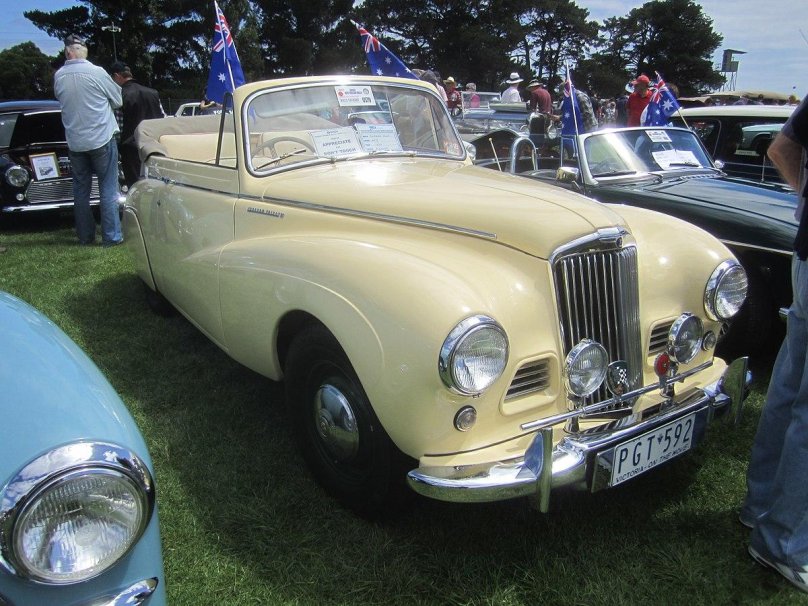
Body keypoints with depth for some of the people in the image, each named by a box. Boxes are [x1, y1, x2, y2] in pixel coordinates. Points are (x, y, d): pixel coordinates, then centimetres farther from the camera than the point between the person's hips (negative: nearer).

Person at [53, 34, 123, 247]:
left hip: (75, 142, 4)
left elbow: (61, 99, 14)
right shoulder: (97, 72, -12)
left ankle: (85, 236, 17)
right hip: (101, 139, -4)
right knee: (108, 189, 2)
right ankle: (111, 236, 2)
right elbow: (118, 101, -1)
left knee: (81, 190, 12)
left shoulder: (58, 76, -1)